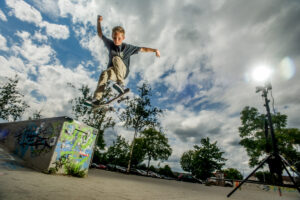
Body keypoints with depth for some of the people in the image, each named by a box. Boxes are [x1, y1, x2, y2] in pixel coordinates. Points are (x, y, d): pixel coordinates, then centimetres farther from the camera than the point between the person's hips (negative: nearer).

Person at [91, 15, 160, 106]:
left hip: (122, 71, -2)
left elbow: (142, 49, 1)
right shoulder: (110, 44, 8)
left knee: (116, 58, -32)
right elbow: (100, 34, 16)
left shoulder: (127, 47, 0)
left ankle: (121, 84, -42)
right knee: (104, 74, -34)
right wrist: (99, 22, 4)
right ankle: (97, 98, -38)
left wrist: (155, 50, -6)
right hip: (112, 71, 2)